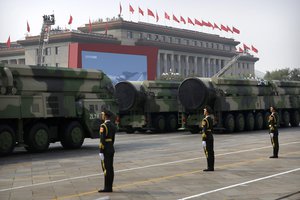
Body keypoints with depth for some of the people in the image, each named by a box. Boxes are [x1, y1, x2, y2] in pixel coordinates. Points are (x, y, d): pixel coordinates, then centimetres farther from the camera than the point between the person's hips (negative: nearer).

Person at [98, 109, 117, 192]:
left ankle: (107, 188, -4)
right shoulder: (113, 126, 11)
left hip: (105, 150, -9)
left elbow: (102, 140, -20)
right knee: (110, 169, 9)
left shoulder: (103, 126, -16)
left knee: (106, 169, -5)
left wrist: (101, 152, -19)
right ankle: (109, 187, 12)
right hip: (111, 149, 9)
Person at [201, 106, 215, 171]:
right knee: (211, 152, 10)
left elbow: (204, 131, -21)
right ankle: (212, 167, 13)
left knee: (208, 152, -6)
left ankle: (210, 167, -4)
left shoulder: (205, 120, -18)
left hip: (206, 138, -9)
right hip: (211, 136, 9)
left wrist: (203, 140, -21)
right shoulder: (211, 119, 12)